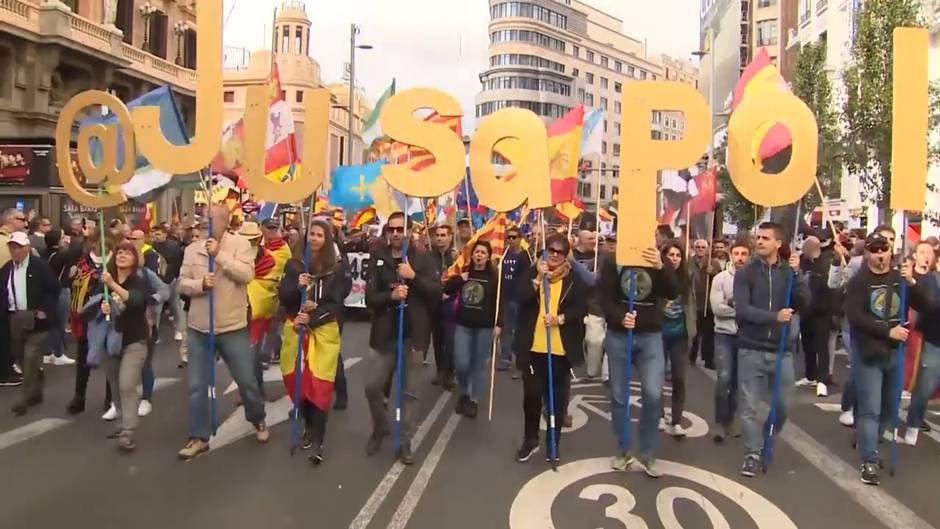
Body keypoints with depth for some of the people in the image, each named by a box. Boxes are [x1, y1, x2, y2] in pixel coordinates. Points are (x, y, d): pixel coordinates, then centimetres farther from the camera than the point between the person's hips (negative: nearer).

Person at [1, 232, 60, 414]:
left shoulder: (40, 266, -7)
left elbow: (53, 290, -9)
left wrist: (44, 310, -15)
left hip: (35, 318, -6)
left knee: (31, 358, -6)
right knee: (21, 357, 13)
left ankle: (28, 396, 2)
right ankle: (35, 391, 28)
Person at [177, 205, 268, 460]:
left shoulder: (240, 244, -6)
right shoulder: (192, 249, 3)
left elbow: (246, 274, -19)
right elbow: (182, 284, 1)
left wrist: (219, 254, -22)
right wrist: (201, 283, -19)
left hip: (233, 327, -3)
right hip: (199, 328, 3)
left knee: (247, 380, 9)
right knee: (197, 385, 7)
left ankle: (258, 421, 34)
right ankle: (199, 437, 20)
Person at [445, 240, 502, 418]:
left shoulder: (494, 276, -2)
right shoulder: (463, 273, 7)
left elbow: (499, 302, -5)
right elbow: (446, 290, 5)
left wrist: (498, 324, -12)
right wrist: (458, 279, -9)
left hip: (485, 327, -2)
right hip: (463, 325, 2)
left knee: (479, 364, 5)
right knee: (461, 364, -2)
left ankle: (474, 400, 18)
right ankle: (464, 393, 25)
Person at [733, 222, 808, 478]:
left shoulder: (789, 272, 4)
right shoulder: (745, 273, -3)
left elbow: (804, 304, -8)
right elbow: (742, 309, -13)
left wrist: (797, 273, -15)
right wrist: (775, 316, -23)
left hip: (781, 350, 2)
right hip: (751, 349, -2)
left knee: (782, 404, 11)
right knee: (749, 406, 1)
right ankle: (753, 453, 14)